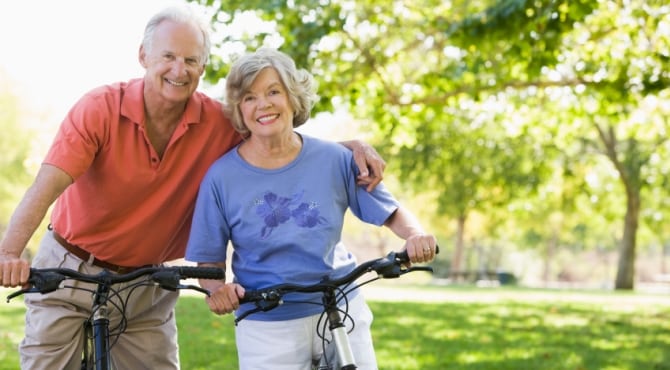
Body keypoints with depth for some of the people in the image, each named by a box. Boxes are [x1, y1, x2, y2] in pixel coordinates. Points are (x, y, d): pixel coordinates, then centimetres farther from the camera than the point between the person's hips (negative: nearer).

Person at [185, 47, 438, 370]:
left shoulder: (333, 159, -3)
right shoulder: (222, 177, -6)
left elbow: (391, 212, 5)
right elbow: (209, 261, -2)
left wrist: (416, 235, -16)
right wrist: (217, 289, -23)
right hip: (267, 328, -1)